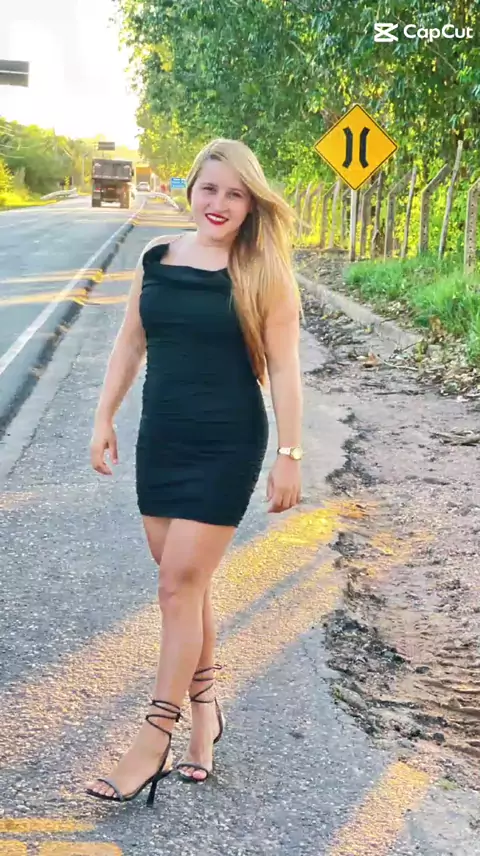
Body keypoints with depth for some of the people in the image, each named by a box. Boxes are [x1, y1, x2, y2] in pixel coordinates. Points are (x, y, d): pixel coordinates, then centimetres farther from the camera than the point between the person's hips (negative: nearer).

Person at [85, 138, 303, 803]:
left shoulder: (264, 273, -8)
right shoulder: (157, 258, 5)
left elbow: (283, 368, -8)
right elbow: (129, 343, 12)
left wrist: (290, 456, -9)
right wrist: (104, 418, 10)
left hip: (226, 448, -5)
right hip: (160, 440, 5)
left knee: (181, 584, -5)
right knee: (186, 581, 12)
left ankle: (155, 740, 4)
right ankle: (205, 706, 30)